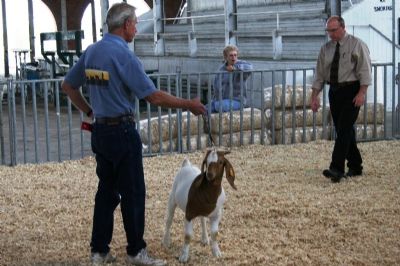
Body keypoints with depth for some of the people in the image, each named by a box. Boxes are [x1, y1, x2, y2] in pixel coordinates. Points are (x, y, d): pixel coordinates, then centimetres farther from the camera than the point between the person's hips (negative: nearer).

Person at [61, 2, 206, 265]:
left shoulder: (91, 52, 6)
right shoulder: (123, 55, -17)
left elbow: (68, 86, 16)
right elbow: (154, 96, -19)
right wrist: (189, 105, -9)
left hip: (100, 131, 8)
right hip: (122, 132, -8)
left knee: (107, 190, 13)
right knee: (133, 193, 2)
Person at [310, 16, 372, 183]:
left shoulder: (357, 45, -4)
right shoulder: (326, 48, 10)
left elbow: (365, 70, -9)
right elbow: (319, 74, 11)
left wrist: (362, 93, -19)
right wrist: (314, 96, 5)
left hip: (351, 91, -6)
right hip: (334, 91, 6)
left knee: (344, 128, -14)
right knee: (343, 130, 8)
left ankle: (337, 169, -20)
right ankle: (355, 167, 19)